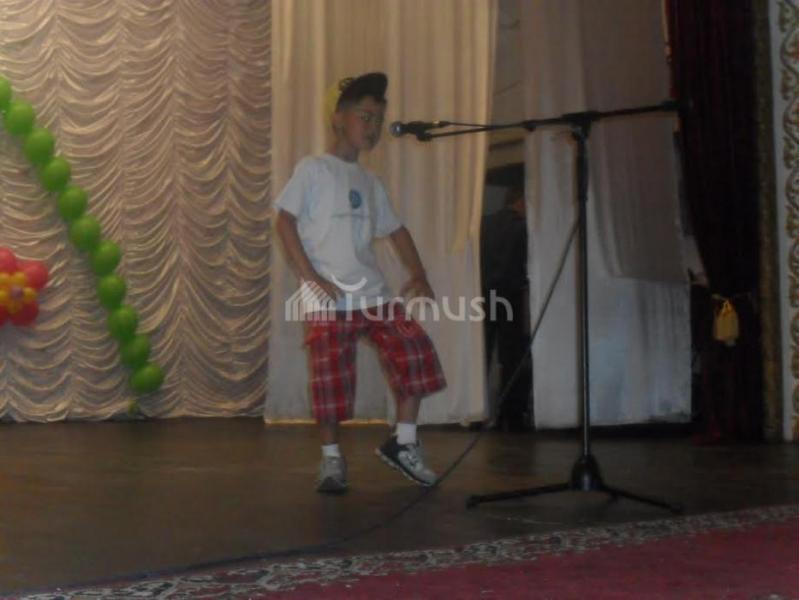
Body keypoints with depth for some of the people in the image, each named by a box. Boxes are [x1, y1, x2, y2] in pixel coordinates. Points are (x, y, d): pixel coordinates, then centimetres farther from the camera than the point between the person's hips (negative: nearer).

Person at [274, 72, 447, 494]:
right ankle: (332, 458, 15)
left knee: (415, 352, -7)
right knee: (330, 380, -5)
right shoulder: (312, 169, 0)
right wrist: (310, 276, -16)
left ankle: (403, 443, 6)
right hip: (327, 299, -5)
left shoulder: (370, 182, 18)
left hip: (372, 294, 5)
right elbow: (285, 221, -7)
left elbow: (395, 230, 24)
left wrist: (418, 273, 8)